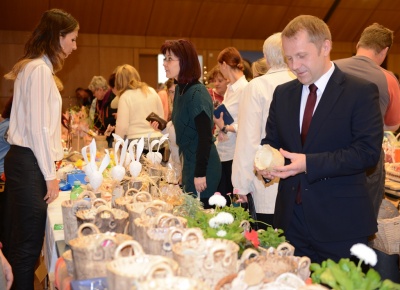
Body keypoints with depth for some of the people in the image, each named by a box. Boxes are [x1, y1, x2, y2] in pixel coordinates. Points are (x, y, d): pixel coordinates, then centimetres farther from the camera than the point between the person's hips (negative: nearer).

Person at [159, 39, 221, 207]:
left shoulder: (197, 93, -19)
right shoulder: (180, 89, 7)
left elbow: (205, 136, -22)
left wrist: (200, 174, -22)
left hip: (203, 168, -9)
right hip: (189, 164, 9)